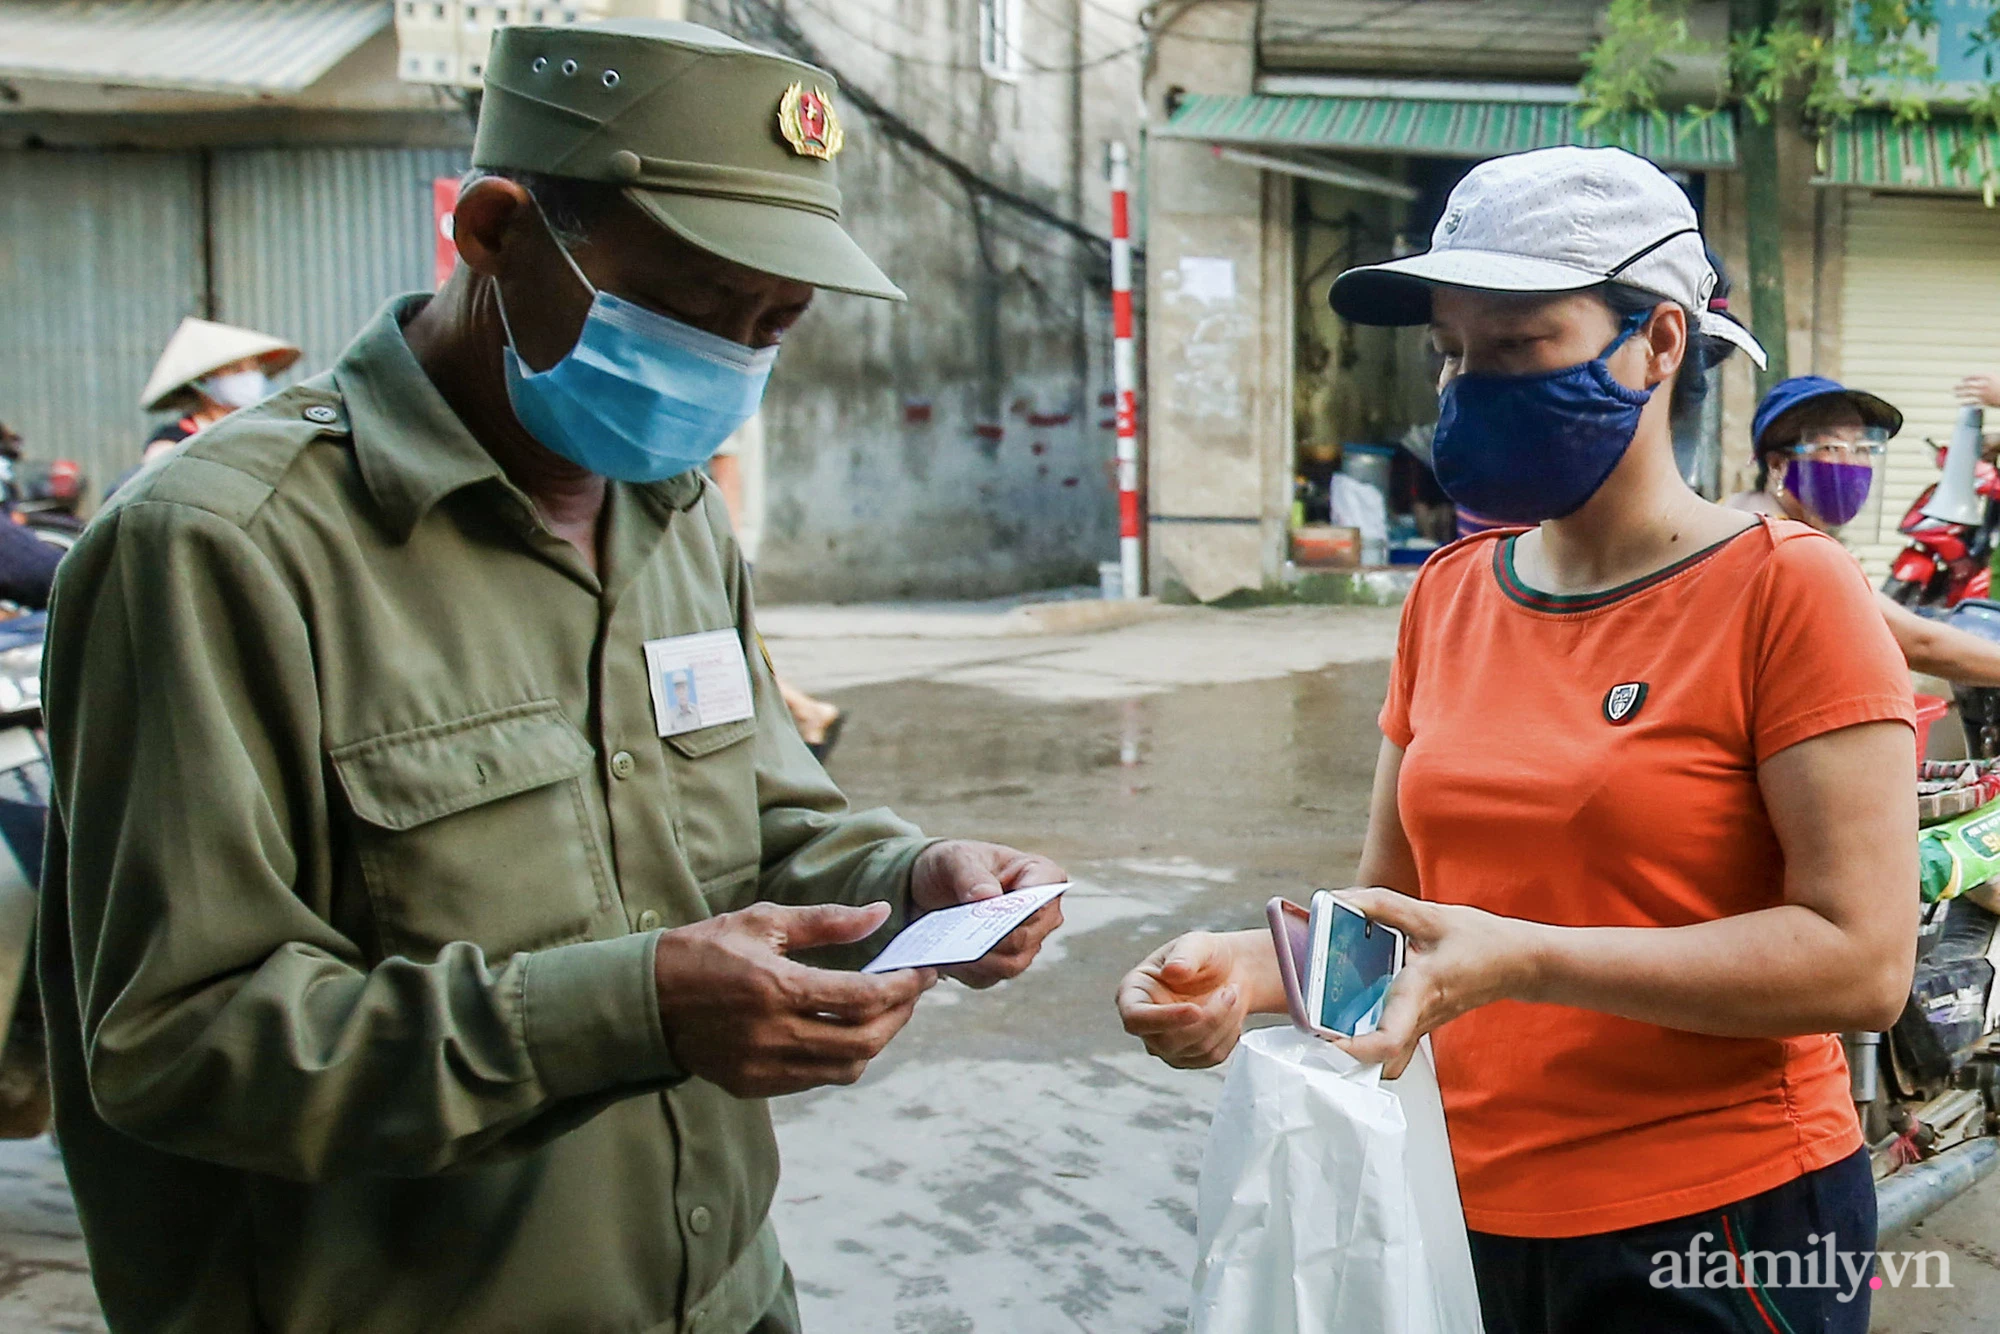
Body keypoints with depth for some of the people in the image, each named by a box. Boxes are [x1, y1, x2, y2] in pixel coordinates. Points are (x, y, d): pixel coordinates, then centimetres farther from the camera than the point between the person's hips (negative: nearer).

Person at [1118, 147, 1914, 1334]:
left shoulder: (1784, 588, -12)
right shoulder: (1447, 598, 4)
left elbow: (1863, 960, -19)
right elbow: (1393, 903, 8)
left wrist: (1523, 959, -27)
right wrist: (1254, 970, -12)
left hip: (1716, 1232, -5)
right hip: (1474, 1218, 5)